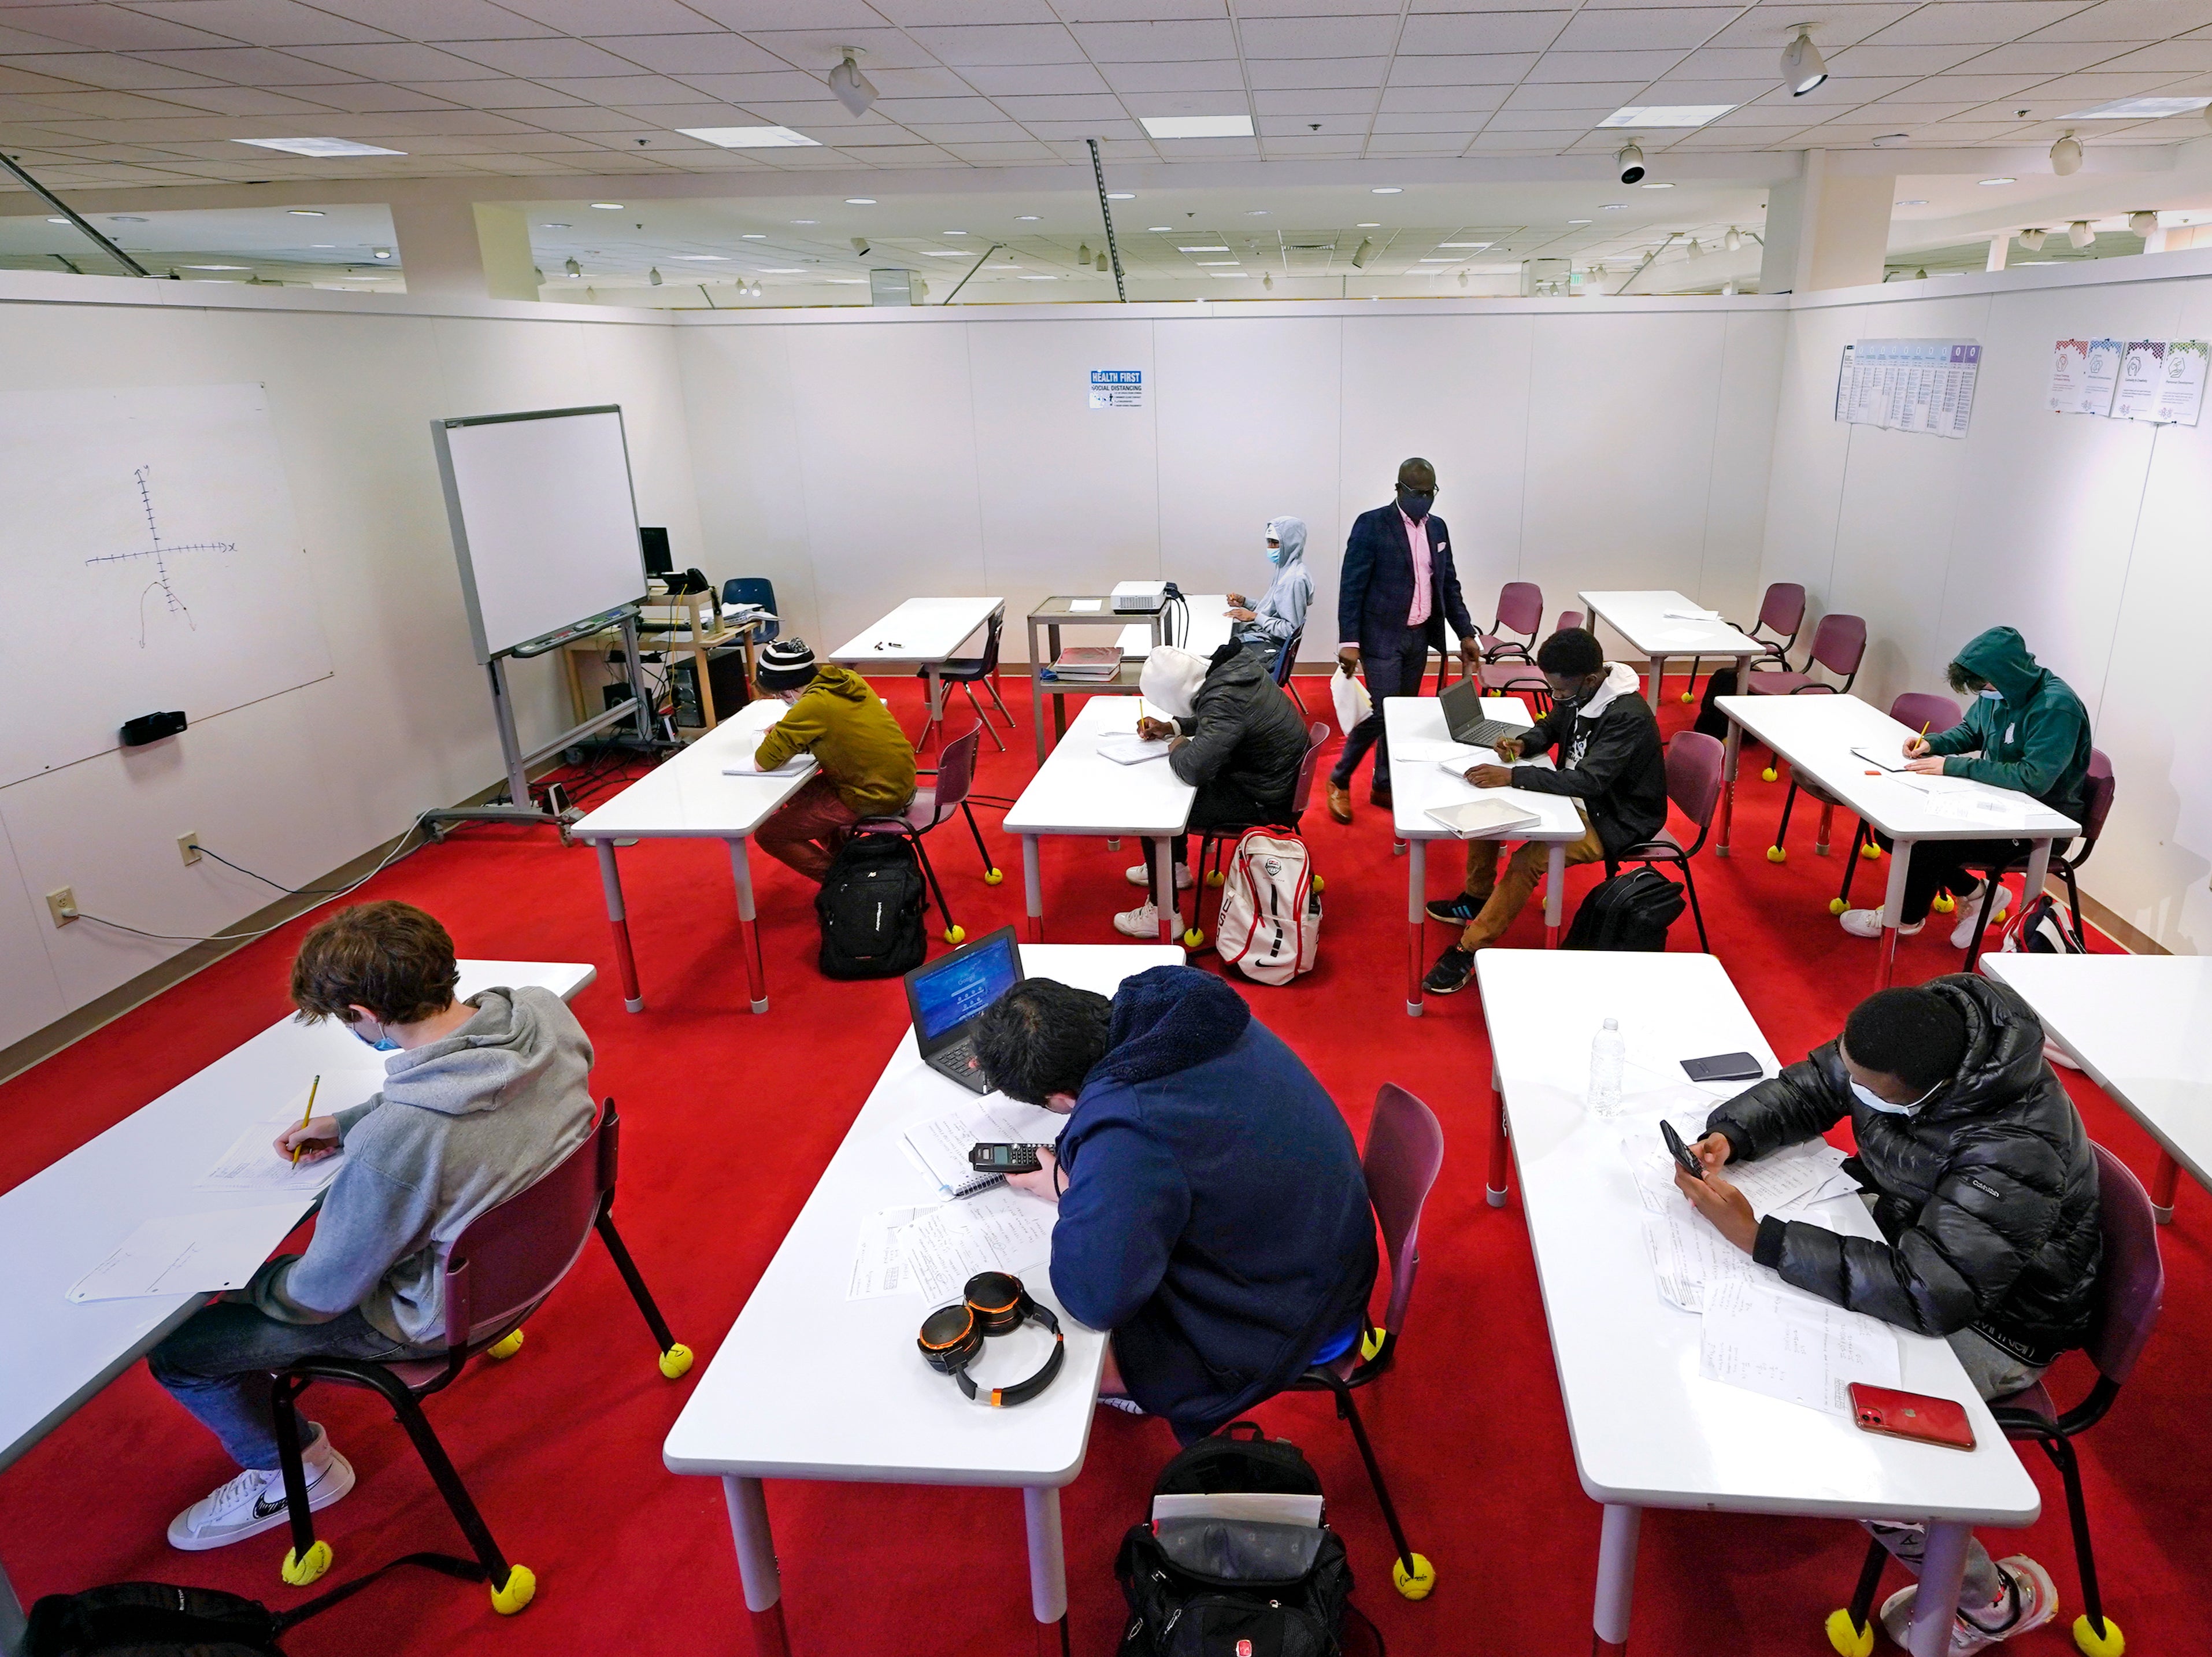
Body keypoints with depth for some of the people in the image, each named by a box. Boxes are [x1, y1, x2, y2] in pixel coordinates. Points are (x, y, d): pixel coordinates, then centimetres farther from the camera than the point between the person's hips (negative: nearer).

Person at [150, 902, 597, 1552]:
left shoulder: (392, 1145, -39)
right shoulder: (543, 1010, -21)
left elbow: (322, 1294, -19)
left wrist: (247, 1286, 2)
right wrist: (348, 1122, 2)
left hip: (436, 1312, -7)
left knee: (176, 1350, 9)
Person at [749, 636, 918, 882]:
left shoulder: (814, 705, -23)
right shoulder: (847, 678, 0)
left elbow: (762, 762, -20)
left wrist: (781, 742, 0)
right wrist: (788, 730, 6)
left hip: (872, 798, -9)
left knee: (767, 835, -1)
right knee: (795, 794, 26)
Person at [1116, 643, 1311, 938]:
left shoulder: (1224, 701, -33)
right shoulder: (1236, 663, -4)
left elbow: (1192, 768, -39)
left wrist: (1178, 747, -17)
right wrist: (1171, 727, 6)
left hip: (1265, 803, -10)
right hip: (1277, 777, 10)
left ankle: (1163, 915, 4)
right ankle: (1176, 868, 41)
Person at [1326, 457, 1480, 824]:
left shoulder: (1437, 527, 10)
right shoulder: (1371, 524, -10)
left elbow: (1449, 584, 16)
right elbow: (1351, 586, -13)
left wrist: (1465, 633, 10)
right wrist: (1349, 641, -20)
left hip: (1419, 637, 7)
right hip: (1382, 637, -6)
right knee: (1381, 714, -10)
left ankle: (1384, 786, 24)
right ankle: (1339, 781, 10)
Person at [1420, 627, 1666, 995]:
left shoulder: (1628, 717, -29)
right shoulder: (1577, 694, -5)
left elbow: (1588, 780, -37)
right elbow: (1550, 727, 15)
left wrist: (1513, 777, -39)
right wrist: (1523, 744, -8)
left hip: (1615, 821, -9)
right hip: (1577, 798, 9)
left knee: (1529, 859, -28)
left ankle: (1467, 952, -20)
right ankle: (1476, 899, 20)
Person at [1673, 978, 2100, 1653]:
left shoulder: (2017, 1148, -39)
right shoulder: (1890, 1051, -20)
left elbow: (1926, 1292, -42)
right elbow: (1807, 1088, -2)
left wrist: (1757, 1236, -42)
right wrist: (1726, 1136, -21)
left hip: (1997, 1321, -7)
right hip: (1910, 1226, 8)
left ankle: (1993, 1602, 7)